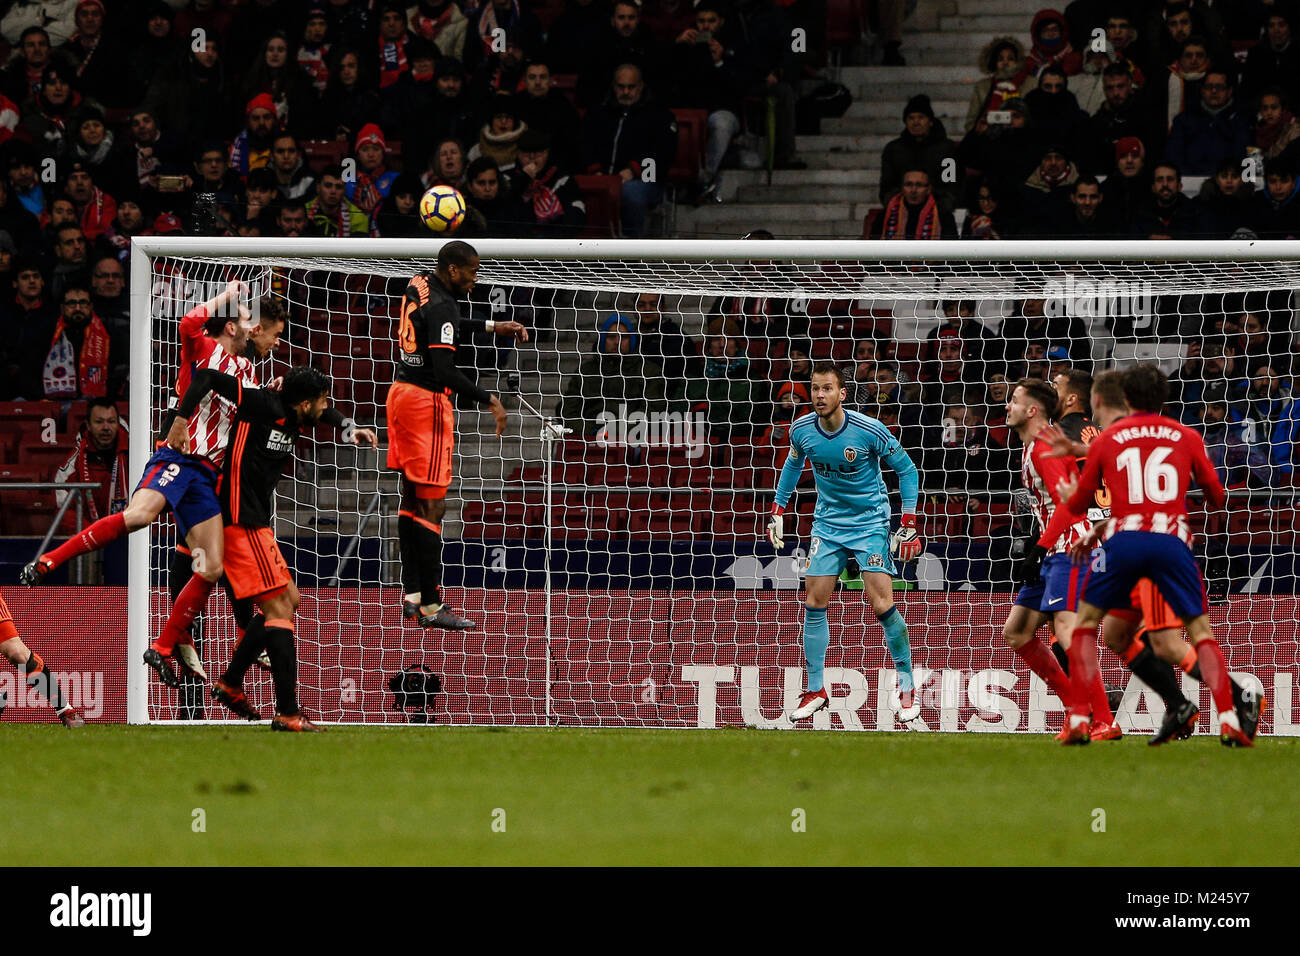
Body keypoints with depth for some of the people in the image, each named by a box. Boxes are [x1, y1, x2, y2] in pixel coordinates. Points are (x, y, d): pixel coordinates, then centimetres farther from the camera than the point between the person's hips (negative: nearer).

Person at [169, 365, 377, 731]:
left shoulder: (294, 417, 10)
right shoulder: (262, 405, -16)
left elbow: (325, 412, 34)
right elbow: (206, 376, -17)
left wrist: (350, 429, 16)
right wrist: (181, 422, -22)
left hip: (255, 522, 10)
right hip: (242, 522, -10)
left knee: (288, 599, 17)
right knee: (278, 607, -11)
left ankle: (230, 684, 21)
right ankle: (288, 712, -14)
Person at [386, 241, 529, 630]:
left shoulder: (418, 285, 9)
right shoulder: (441, 304, -19)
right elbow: (445, 371, -25)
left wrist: (492, 326, 26)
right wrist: (489, 400, -21)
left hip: (402, 393, 10)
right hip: (427, 401, -10)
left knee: (412, 496, 13)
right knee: (431, 505, -8)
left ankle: (412, 594, 17)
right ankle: (430, 605, -9)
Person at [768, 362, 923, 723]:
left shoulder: (869, 430, -20)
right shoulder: (801, 430, -8)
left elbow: (906, 470, -7)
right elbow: (793, 464, 16)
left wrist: (908, 525, -11)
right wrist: (778, 511, 15)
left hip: (871, 522, -4)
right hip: (828, 523, 4)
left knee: (882, 605, -12)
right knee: (814, 604, -1)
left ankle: (908, 687, 2)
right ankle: (815, 690, 11)